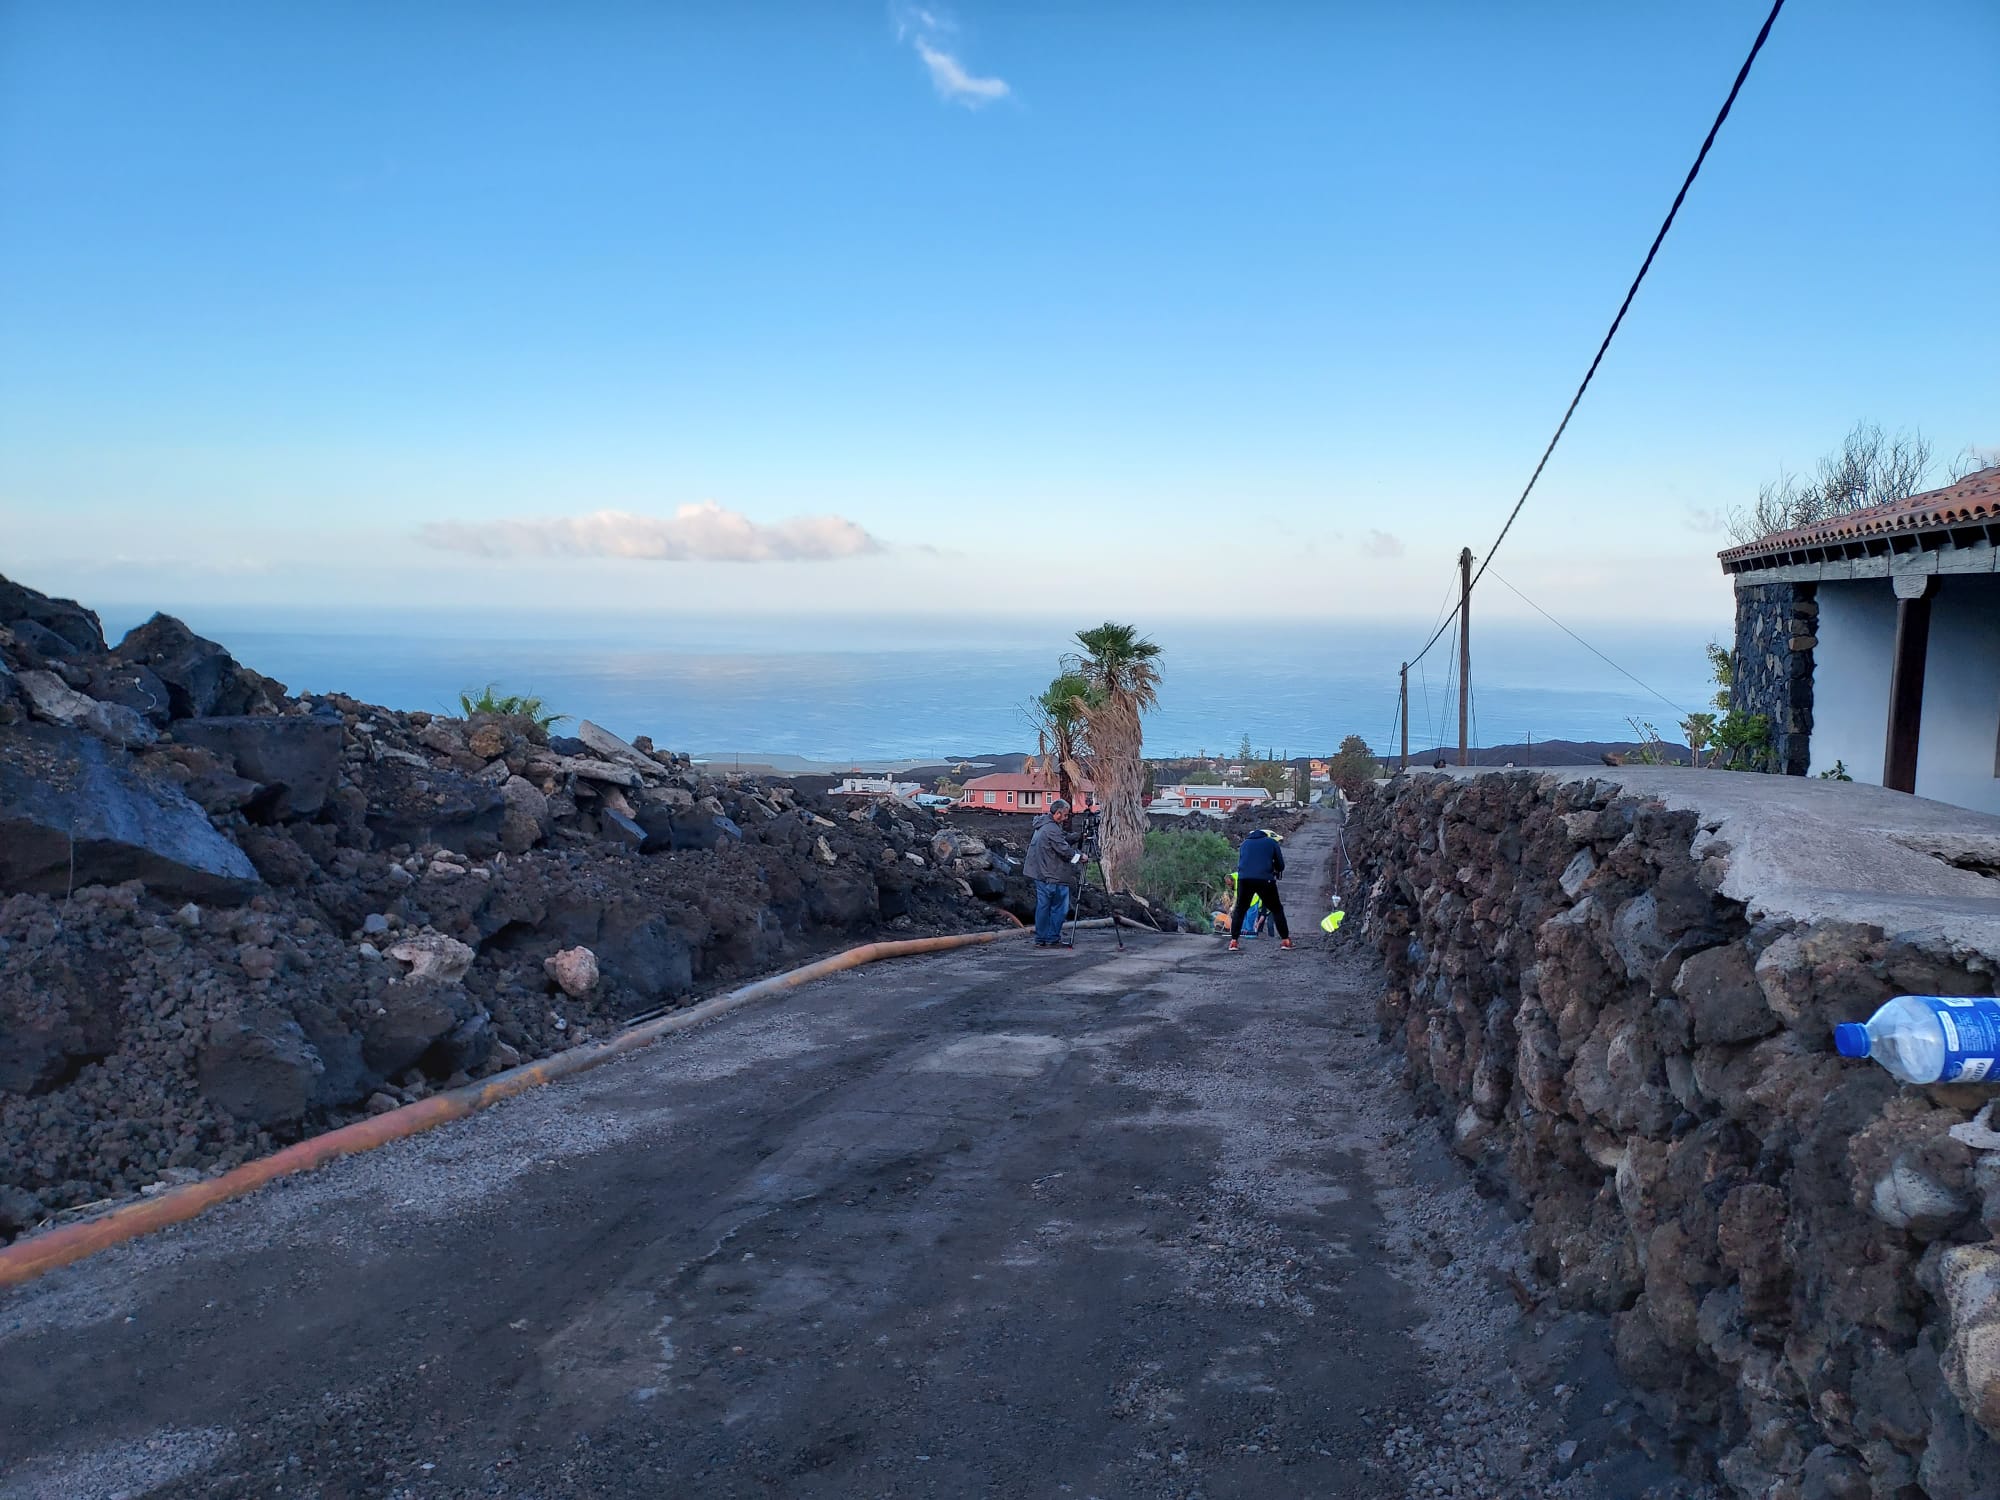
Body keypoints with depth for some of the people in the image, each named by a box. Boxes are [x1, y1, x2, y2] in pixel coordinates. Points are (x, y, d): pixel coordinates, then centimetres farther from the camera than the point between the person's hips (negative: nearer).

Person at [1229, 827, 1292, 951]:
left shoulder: (1245, 843, 24)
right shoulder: (1272, 842, 15)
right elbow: (1281, 866, 15)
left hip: (1244, 879, 2)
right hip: (1265, 879, -2)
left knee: (1240, 910, 14)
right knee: (1276, 909, 14)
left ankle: (1234, 941, 6)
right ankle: (1285, 940, 12)